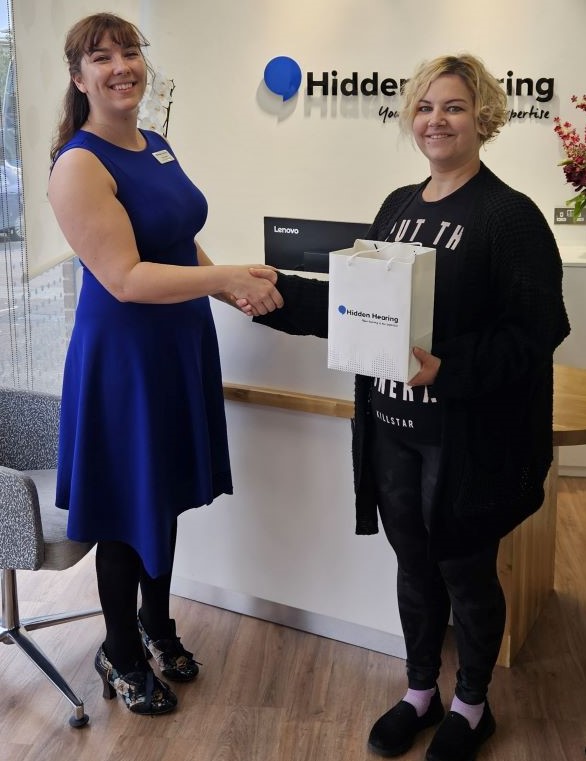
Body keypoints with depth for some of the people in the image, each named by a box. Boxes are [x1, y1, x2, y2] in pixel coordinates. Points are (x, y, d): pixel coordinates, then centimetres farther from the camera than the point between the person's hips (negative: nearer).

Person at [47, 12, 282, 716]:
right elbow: (124, 278, -26)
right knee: (128, 509, 8)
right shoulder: (79, 164, -18)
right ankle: (120, 656, 30)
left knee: (168, 492, 20)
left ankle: (157, 624, 42)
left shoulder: (157, 147, 7)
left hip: (181, 345, 8)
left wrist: (233, 287, 6)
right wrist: (225, 276, -33)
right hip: (123, 356, -8)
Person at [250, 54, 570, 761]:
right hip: (393, 425, 6)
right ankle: (421, 690, 40)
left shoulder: (510, 215, -12)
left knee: (466, 571, 12)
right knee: (414, 563, 19)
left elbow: (537, 331, -18)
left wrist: (449, 368, -29)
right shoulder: (398, 207, 9)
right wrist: (278, 294, 2)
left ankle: (472, 704, 35)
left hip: (467, 435, -6)